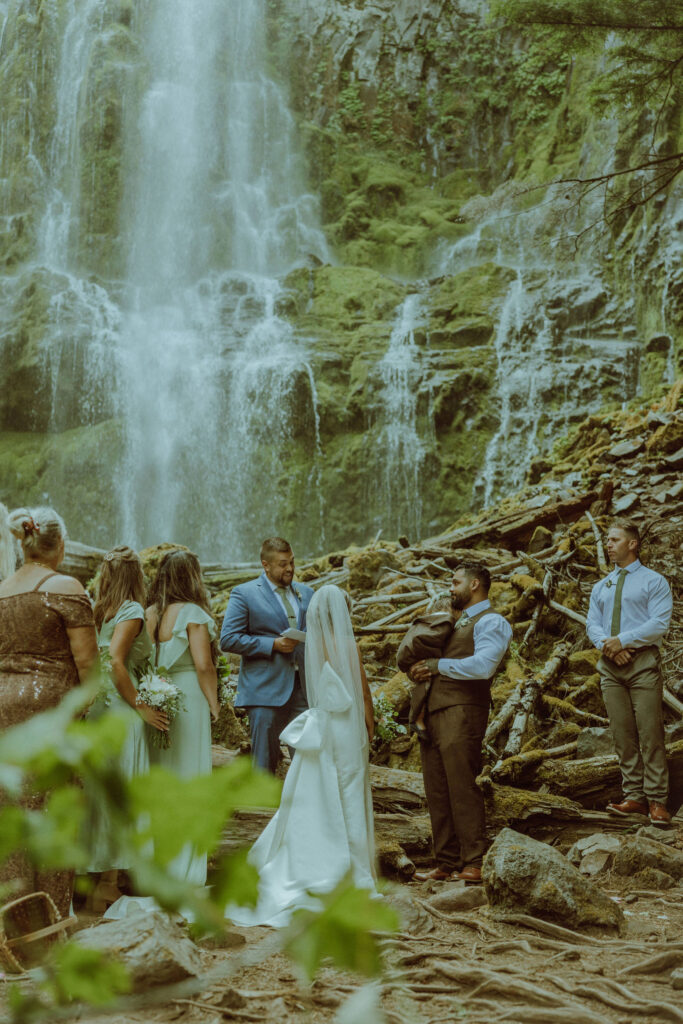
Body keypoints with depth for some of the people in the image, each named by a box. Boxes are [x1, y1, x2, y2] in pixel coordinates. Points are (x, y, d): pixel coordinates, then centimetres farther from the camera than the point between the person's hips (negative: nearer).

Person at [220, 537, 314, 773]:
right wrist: (273, 645, -14)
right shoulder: (244, 594, -1)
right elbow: (228, 639, -8)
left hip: (303, 688, 5)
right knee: (264, 763, 0)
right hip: (266, 690, -4)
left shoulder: (306, 593, 16)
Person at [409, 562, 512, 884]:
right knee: (437, 793, 7)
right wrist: (424, 672, 9)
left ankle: (474, 864, -4)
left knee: (463, 790, -9)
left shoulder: (490, 622, -3)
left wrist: (436, 665, -10)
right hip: (434, 714, 9)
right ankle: (446, 863, 13)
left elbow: (482, 666, -18)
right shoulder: (459, 624, 26)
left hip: (462, 713, -9)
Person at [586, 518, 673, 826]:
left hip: (642, 662, -5)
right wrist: (606, 644, -10)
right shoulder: (601, 587, 19)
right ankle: (634, 797, 8)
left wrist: (623, 640, -15)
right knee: (622, 734, 3)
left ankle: (657, 801, -5)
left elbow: (660, 622, -9)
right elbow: (592, 625, 11)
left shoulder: (653, 581, 2)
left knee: (650, 732, -7)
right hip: (611, 665, 5)